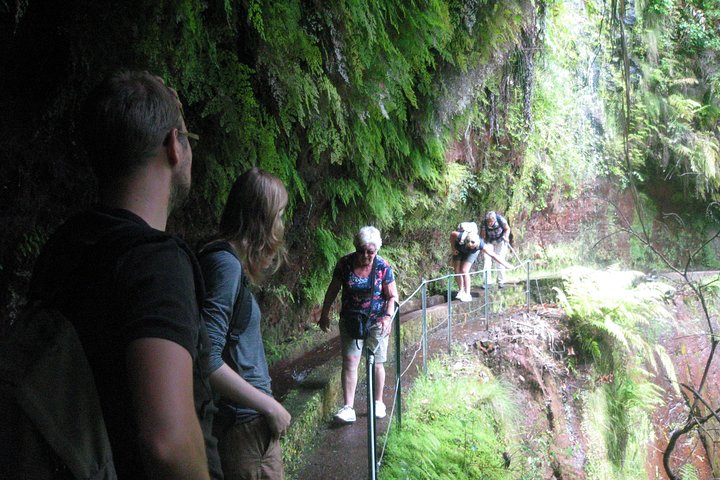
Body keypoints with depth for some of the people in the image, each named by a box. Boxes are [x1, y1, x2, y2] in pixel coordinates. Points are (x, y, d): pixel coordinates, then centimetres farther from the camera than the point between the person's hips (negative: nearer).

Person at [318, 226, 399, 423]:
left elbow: (392, 296, -7)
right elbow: (332, 291, 2)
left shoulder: (383, 267, -12)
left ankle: (378, 402, 25)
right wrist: (324, 315, 3)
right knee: (350, 361, -7)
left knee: (376, 363, 7)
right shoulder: (345, 264, -9)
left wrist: (388, 316, -22)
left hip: (376, 322, -1)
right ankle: (348, 407, -6)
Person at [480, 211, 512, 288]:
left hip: (500, 241, -1)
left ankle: (501, 282, 6)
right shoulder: (483, 223, -24)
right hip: (489, 241, 1)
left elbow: (507, 229, -10)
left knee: (500, 260, -5)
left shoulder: (500, 219, -27)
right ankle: (487, 281, -2)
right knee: (486, 259, -9)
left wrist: (506, 237, -25)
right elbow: (482, 235, -14)